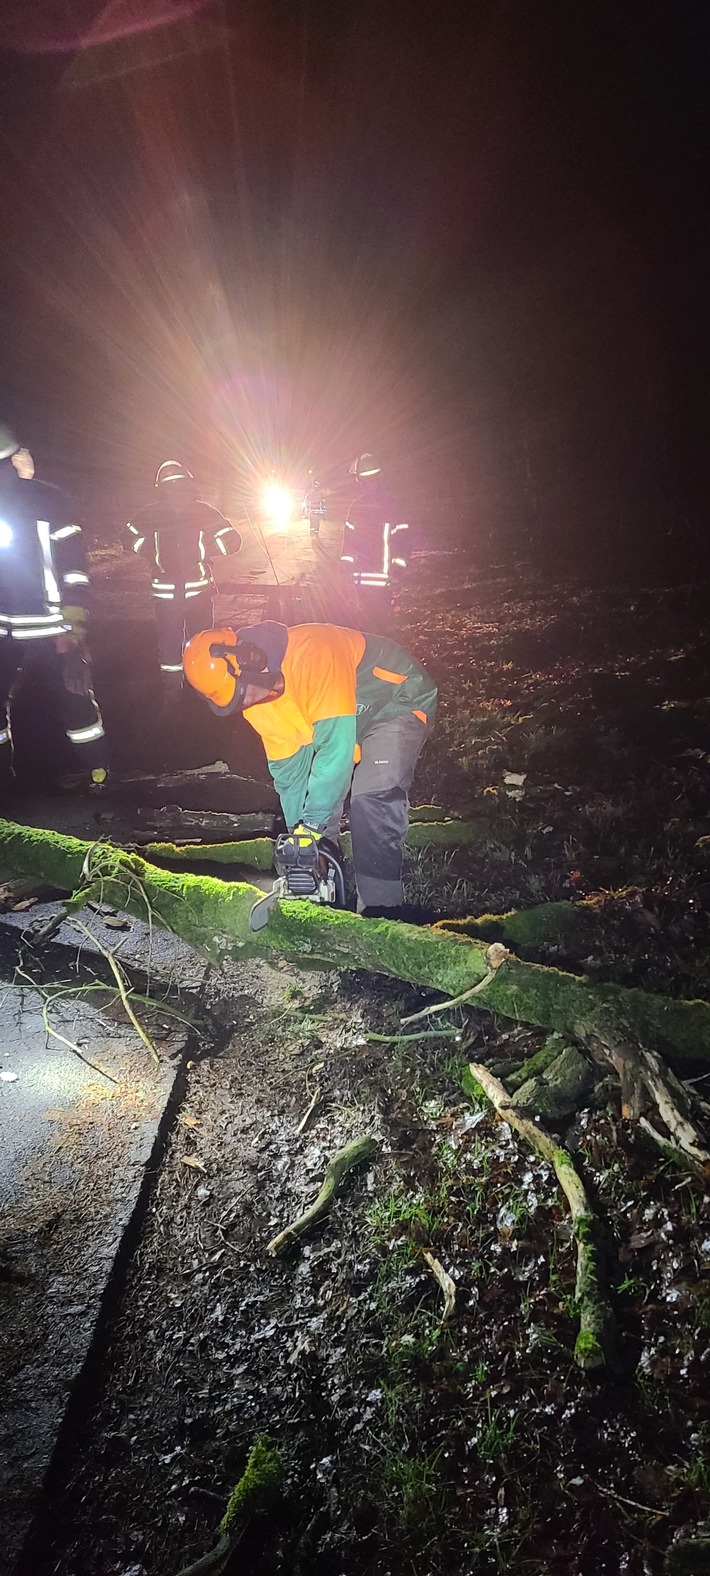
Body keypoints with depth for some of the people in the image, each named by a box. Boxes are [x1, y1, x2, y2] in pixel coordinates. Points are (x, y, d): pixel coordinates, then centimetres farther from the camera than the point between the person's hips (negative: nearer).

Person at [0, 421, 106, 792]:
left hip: (50, 622, -3)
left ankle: (94, 769, 13)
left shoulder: (45, 498, -4)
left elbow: (73, 561, -5)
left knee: (75, 691, 1)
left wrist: (74, 622, -8)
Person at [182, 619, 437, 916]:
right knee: (315, 794, 4)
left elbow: (336, 745, -37)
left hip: (400, 700, -8)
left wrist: (312, 825, -32)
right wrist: (299, 831, -5)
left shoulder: (310, 654, -37)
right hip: (351, 722, 8)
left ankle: (380, 912, -17)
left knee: (372, 800, -24)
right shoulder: (255, 699, -10)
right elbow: (288, 768, -2)